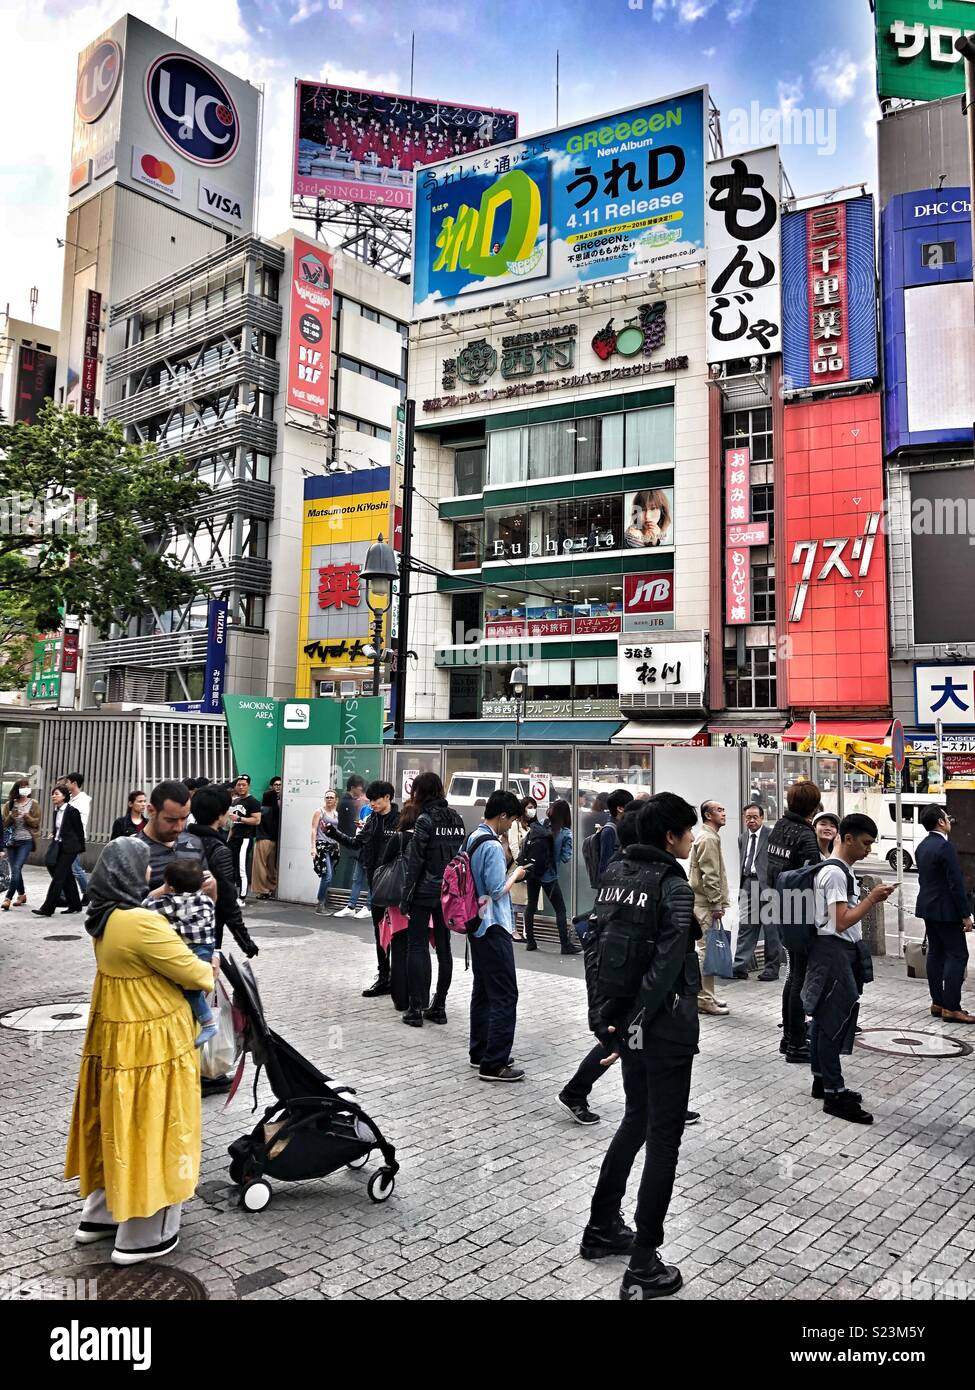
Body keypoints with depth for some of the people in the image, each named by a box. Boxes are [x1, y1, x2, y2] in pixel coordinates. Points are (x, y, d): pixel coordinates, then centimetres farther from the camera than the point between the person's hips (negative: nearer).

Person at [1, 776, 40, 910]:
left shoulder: (34, 804, 2)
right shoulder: (9, 804, 8)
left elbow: (37, 823, -2)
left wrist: (27, 817, -19)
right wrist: (11, 816, -13)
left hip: (26, 841, -4)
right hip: (11, 841, 4)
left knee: (16, 869, -15)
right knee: (14, 870, 9)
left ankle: (8, 898, -17)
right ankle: (22, 894, 27)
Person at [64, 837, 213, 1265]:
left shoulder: (106, 917, 1)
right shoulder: (142, 924, -26)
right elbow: (192, 973, -18)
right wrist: (210, 969, 2)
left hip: (112, 1035, 9)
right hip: (150, 1043, -9)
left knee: (116, 1126, 22)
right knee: (149, 1131, 6)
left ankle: (98, 1216, 37)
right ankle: (141, 1237, 20)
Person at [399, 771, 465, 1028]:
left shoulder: (425, 820, -11)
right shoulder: (457, 818, 8)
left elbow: (415, 862, -12)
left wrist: (405, 897, -8)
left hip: (425, 891, -6)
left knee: (417, 946, 1)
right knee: (443, 947, 10)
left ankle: (416, 1008, 0)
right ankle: (439, 1007, 16)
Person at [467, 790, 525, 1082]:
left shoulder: (473, 838, 8)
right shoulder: (492, 846, -20)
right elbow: (498, 890, -20)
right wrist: (516, 874, -4)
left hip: (478, 924, 10)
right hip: (494, 927, -10)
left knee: (483, 990, 16)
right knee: (505, 995, -5)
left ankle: (480, 1052, 25)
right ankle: (494, 1064, -2)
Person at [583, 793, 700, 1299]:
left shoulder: (614, 874, 5)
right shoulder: (673, 886, -16)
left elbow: (600, 945, 7)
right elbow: (666, 966, -22)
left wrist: (610, 1017, 11)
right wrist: (633, 1024, -18)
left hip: (625, 1020, 7)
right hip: (664, 1027, -7)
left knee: (636, 1119, 24)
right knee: (663, 1137, 4)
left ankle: (602, 1227, 33)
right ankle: (644, 1266, 10)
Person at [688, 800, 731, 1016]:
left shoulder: (711, 837, 19)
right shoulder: (708, 839, -14)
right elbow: (709, 876, -19)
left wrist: (719, 903, 20)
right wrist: (717, 905, -17)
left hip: (706, 903, 10)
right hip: (706, 904, -10)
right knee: (706, 951, -7)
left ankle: (706, 995, 20)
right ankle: (705, 1000, -3)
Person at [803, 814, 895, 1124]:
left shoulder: (843, 869, 13)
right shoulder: (835, 873, -19)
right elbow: (841, 922, -22)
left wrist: (871, 898, 9)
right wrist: (872, 898, -17)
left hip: (842, 951, 10)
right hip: (833, 951, -10)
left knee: (825, 1020, 16)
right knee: (833, 1022, -5)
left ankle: (822, 1081, 25)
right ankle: (834, 1095, 0)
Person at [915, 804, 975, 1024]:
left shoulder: (922, 847, 10)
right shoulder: (945, 846, -18)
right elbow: (956, 883, -19)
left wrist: (929, 902, 21)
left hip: (927, 907, 9)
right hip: (945, 910, -9)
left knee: (936, 953, 11)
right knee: (957, 955, -5)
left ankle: (938, 1003, 15)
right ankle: (951, 1008, -6)